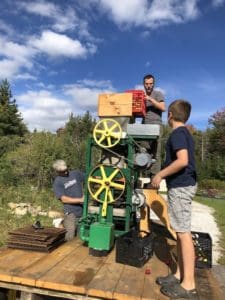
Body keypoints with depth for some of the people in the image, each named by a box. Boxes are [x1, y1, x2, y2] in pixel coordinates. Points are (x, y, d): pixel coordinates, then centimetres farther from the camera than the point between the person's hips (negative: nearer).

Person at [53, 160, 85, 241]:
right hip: (71, 212, -4)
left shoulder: (75, 173, 5)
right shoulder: (57, 182, -6)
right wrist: (80, 200, -17)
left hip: (83, 210, 4)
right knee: (70, 237, -7)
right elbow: (64, 199, -13)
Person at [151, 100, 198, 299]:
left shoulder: (177, 133, -13)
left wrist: (160, 175, -17)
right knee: (181, 232, 13)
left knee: (184, 233, -4)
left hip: (180, 187, -10)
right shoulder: (186, 133, 16)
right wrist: (165, 174, 24)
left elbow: (182, 161, -26)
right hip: (183, 185, 10)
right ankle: (180, 275, 24)